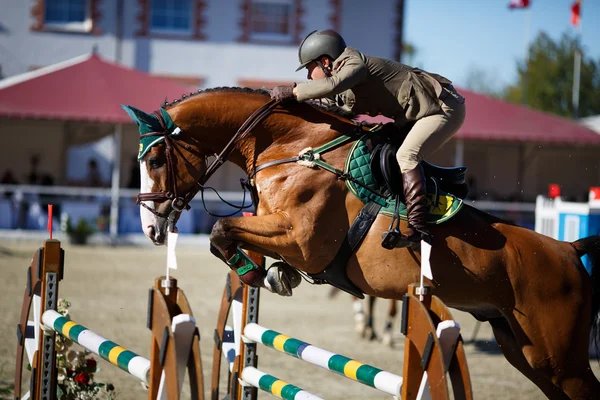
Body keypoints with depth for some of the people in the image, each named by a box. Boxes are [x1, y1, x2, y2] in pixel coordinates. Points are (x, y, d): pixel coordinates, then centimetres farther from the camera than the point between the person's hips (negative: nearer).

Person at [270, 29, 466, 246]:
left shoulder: (355, 63, -21)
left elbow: (331, 85, -40)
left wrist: (292, 91, -32)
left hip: (445, 108, -11)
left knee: (406, 155, -25)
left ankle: (417, 226, -32)